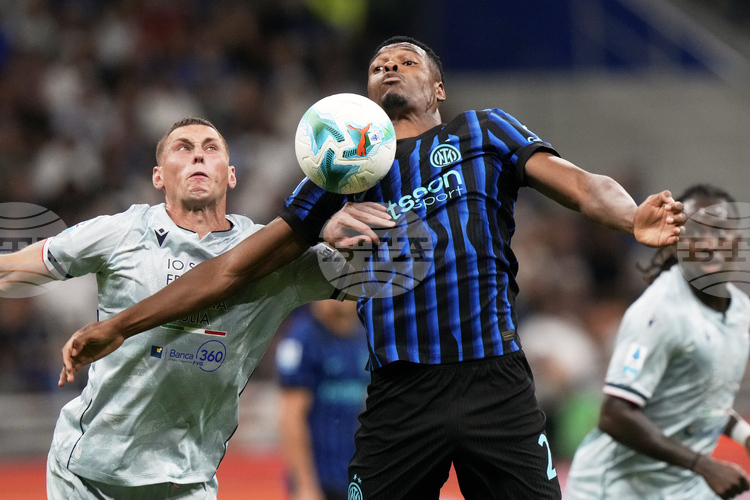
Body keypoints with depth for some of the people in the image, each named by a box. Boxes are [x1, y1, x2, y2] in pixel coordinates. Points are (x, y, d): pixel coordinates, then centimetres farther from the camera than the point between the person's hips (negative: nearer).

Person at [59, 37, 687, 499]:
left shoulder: (482, 131, 15)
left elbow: (576, 183, -1)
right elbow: (234, 267, 22)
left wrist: (632, 218, -25)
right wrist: (118, 327, 19)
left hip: (494, 382, -2)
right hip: (397, 395, 2)